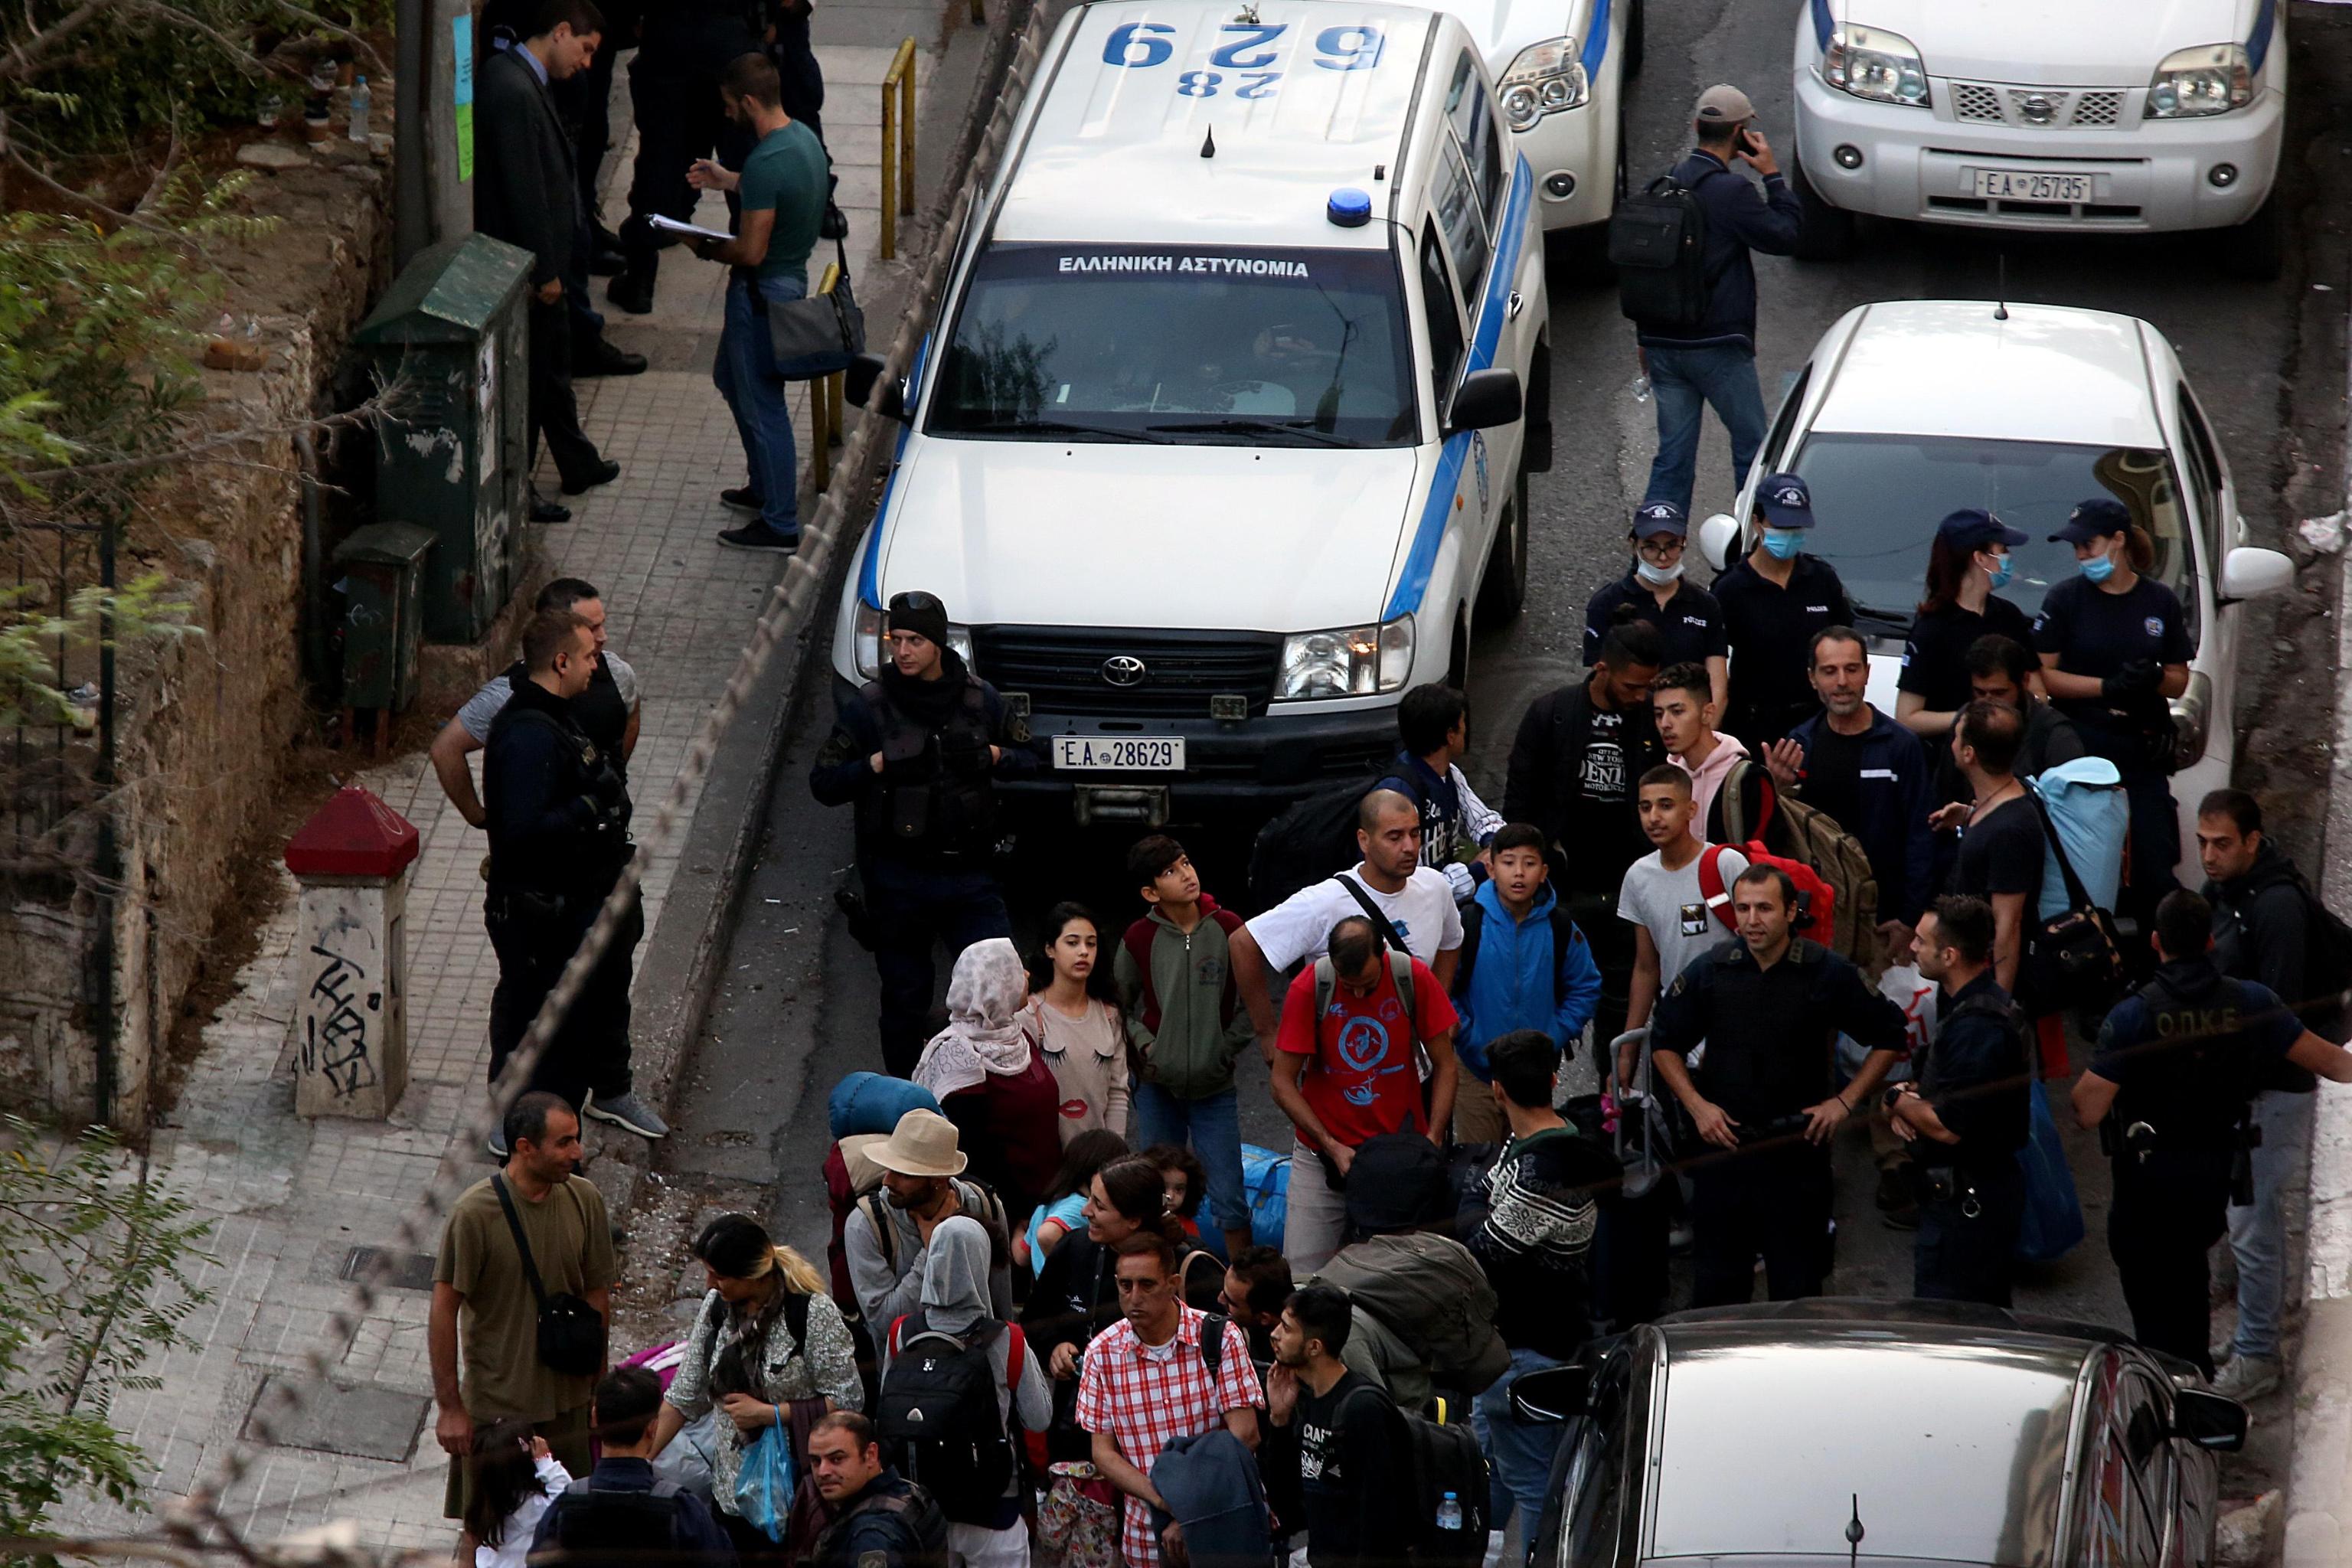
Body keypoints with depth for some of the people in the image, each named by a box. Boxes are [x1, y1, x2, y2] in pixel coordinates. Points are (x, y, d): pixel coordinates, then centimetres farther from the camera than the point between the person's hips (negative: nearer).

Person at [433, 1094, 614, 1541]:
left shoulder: (585, 1201, -6)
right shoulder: (475, 1213, -20)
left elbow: (597, 1295, 6)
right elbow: (443, 1311, -14)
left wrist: (597, 1387, 10)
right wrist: (450, 1407, -13)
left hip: (567, 1400, 4)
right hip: (495, 1401, -4)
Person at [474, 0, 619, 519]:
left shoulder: (523, 79, 7)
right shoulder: (514, 91, -26)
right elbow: (523, 189, -25)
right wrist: (545, 271, -20)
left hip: (539, 258, 10)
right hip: (527, 263, -10)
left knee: (553, 364, 24)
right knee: (529, 378, 2)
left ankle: (578, 466, 39)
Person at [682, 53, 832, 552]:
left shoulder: (766, 164, -29)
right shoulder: (804, 137, 1)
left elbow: (751, 251, -27)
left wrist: (704, 248, -9)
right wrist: (727, 181, 21)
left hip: (762, 293, -10)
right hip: (792, 279, 10)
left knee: (763, 407, 2)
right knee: (732, 380, 27)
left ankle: (780, 525, 12)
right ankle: (765, 487, 39)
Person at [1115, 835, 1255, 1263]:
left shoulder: (1227, 929, -4)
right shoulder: (1139, 939, -4)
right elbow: (1119, 1004, 8)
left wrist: (1227, 1049, -5)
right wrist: (1143, 1043, -6)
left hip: (1214, 1086, -1)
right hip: (1157, 1087, 1)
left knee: (1229, 1199, -2)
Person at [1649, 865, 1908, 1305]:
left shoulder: (1828, 973, -5)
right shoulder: (1709, 971, 0)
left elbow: (1888, 1037, 6)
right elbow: (1664, 1041, 13)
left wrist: (1846, 1101, -2)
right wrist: (1696, 1105, 0)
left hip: (1798, 1151, -2)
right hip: (1722, 1143, 2)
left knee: (1797, 1285, 3)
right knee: (1716, 1285, 6)